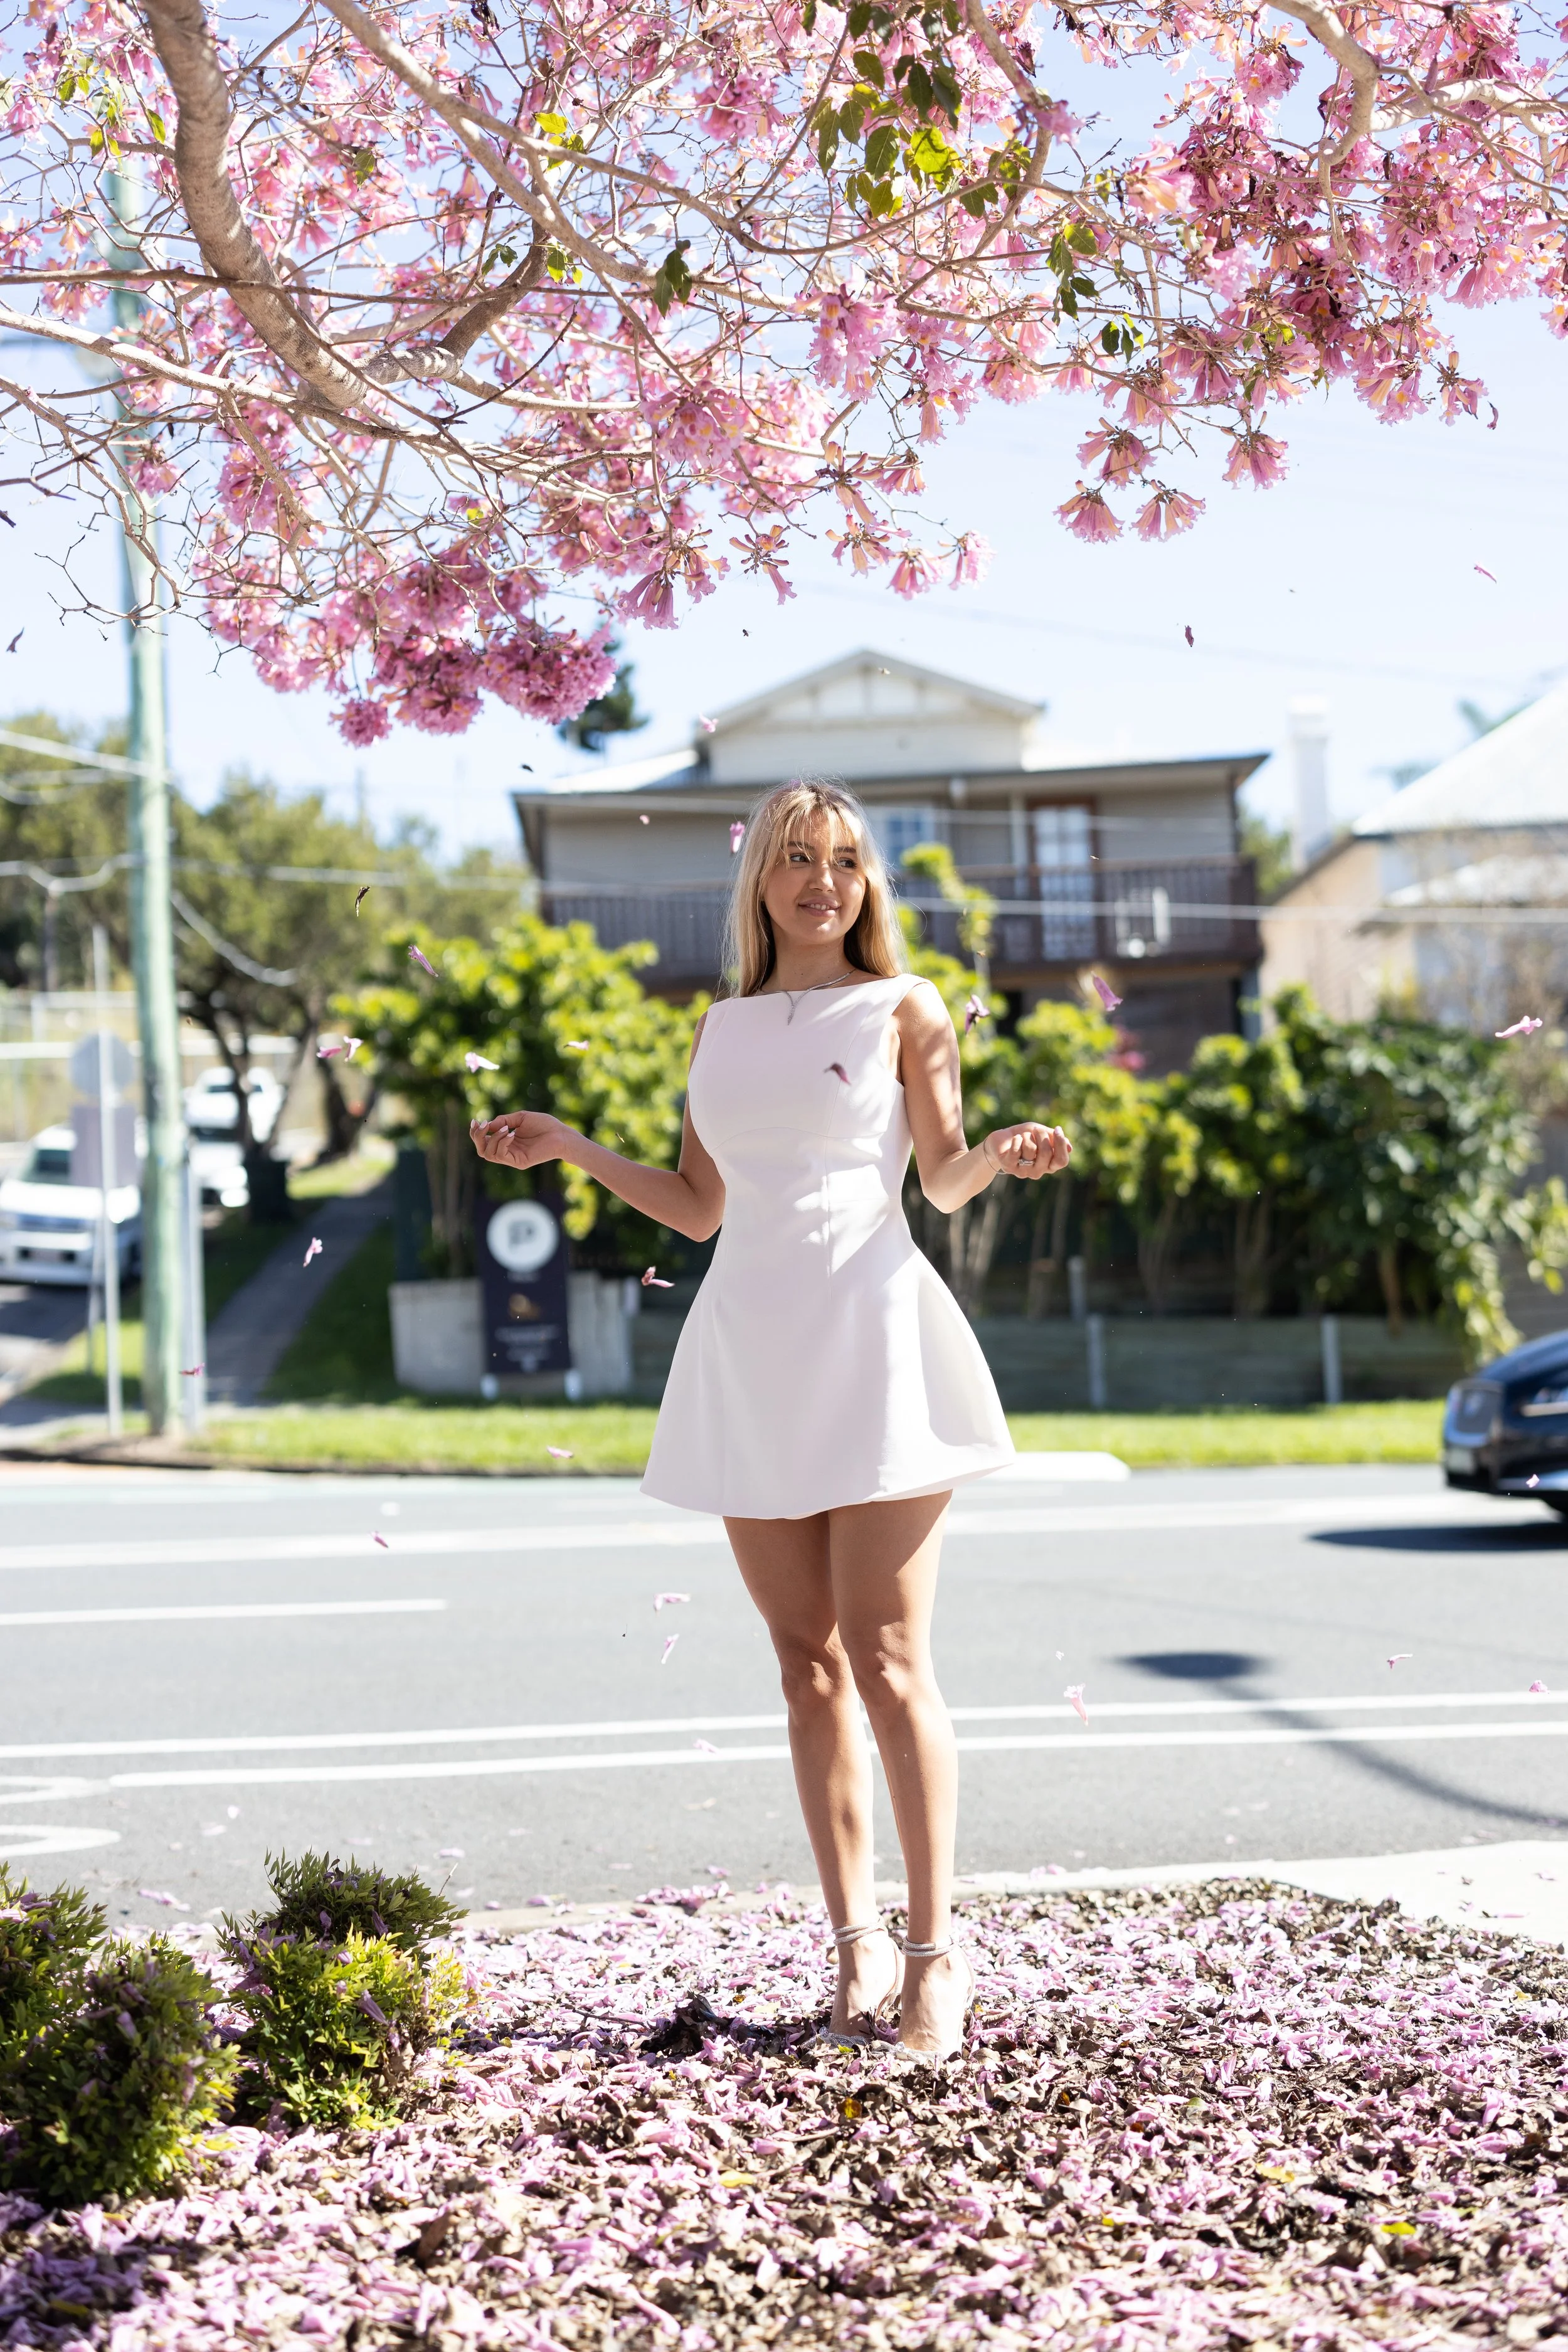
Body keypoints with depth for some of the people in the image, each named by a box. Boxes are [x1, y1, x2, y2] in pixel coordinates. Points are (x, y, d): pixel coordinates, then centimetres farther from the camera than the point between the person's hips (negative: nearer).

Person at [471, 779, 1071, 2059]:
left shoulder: (901, 1007, 6)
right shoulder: (723, 1027, 16)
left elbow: (945, 1176, 4)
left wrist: (1006, 1154, -16)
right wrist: (569, 1146, 13)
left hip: (869, 1333, -4)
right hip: (751, 1349, 4)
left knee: (886, 1661, -7)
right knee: (808, 1662, 5)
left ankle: (938, 1950, 3)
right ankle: (859, 1943, 13)